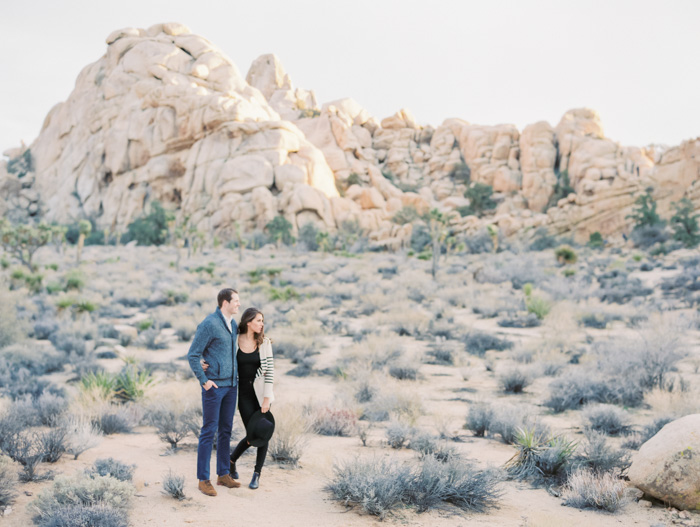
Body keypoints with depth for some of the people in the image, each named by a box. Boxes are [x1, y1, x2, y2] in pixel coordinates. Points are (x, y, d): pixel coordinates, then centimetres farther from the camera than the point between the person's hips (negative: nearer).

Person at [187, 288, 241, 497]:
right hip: (214, 386, -8)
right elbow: (193, 355, -12)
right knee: (209, 431, -3)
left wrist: (237, 376, 14)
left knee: (226, 430, 13)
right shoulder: (209, 324, -13)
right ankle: (203, 479, 4)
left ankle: (223, 474, 22)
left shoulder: (233, 325, 11)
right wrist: (203, 380, -15)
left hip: (231, 385, 8)